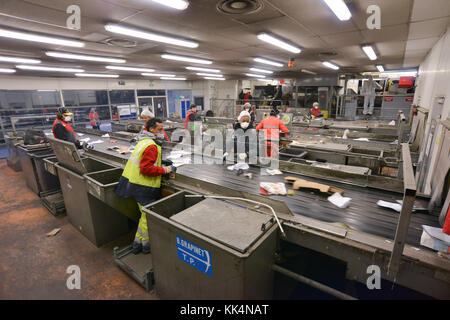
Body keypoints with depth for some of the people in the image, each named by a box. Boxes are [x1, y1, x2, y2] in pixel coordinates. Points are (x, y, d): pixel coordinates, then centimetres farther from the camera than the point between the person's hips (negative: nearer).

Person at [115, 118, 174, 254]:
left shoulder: (144, 141, 13)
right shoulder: (151, 146, -20)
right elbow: (146, 169, -26)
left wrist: (161, 162, 14)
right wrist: (165, 170, -19)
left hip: (135, 182, 10)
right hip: (144, 187, -10)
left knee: (145, 214, 19)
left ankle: (138, 242, 29)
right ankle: (146, 244, 19)